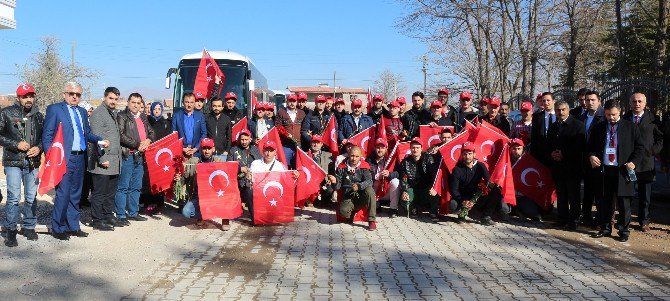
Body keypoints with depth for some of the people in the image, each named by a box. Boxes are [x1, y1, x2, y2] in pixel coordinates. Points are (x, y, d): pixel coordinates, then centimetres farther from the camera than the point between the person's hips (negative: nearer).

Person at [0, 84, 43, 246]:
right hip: (13, 161, -3)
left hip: (33, 162, 3)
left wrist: (39, 148, -5)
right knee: (13, 197, -5)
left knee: (31, 197, 8)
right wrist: (16, 144, -12)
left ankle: (29, 227, 21)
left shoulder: (38, 115, 10)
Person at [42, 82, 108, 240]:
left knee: (75, 194, 13)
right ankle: (58, 228, 7)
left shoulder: (82, 112, 16)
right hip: (64, 159, -6)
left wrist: (99, 141, -2)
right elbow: (47, 136, -6)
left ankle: (73, 226, 22)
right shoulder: (54, 109, -2)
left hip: (80, 159, 7)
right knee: (63, 194, -6)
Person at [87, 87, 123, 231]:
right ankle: (97, 220, 7)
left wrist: (118, 156, 13)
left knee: (111, 192, 13)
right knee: (99, 192, 0)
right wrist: (102, 159, -18)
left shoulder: (113, 113, 19)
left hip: (115, 161, 8)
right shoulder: (98, 113, -7)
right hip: (103, 161, -8)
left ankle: (108, 216, 23)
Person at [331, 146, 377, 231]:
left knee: (369, 190, -33)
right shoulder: (342, 167, 0)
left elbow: (369, 181, -17)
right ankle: (352, 212, 9)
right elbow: (338, 186, 0)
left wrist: (359, 186, -36)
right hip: (348, 198, 0)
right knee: (343, 211, -32)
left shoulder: (364, 167, -2)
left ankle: (372, 220, -22)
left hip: (361, 196, 0)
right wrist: (335, 182, -23)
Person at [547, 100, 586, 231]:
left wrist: (564, 154, -14)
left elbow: (581, 146, -10)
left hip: (572, 166, -5)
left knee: (573, 195, -1)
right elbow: (548, 145, 19)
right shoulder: (552, 127, 16)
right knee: (561, 194, 9)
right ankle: (562, 219, 16)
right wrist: (551, 154, -3)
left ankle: (573, 221, 5)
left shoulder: (578, 125, -2)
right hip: (557, 166, 5)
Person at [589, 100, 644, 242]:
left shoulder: (630, 127, 2)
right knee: (604, 202, 10)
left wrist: (634, 162, -10)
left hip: (622, 170, -2)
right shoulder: (598, 127, 9)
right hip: (603, 170, 3)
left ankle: (623, 231, 14)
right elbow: (590, 145, 16)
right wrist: (591, 156, -4)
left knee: (623, 203, 2)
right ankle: (605, 229, 23)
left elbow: (640, 147, 4)